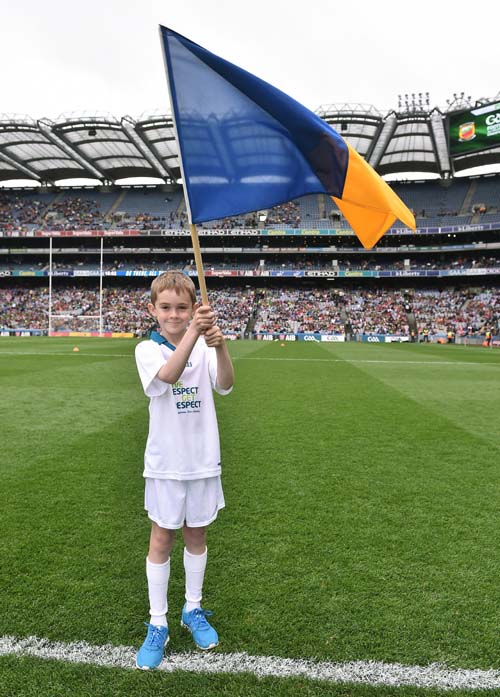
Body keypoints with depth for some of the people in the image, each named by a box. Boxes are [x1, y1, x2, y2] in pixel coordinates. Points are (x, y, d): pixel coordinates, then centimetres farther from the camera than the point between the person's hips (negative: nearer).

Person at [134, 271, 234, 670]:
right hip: (166, 462, -2)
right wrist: (193, 332, -44)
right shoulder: (148, 349, -8)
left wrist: (220, 345, -39)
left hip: (203, 459, 2)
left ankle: (193, 610, 35)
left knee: (197, 535, 15)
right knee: (162, 539, 8)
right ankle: (158, 625, 23)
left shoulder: (204, 347, -3)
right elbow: (168, 375, -30)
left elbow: (225, 386, -20)